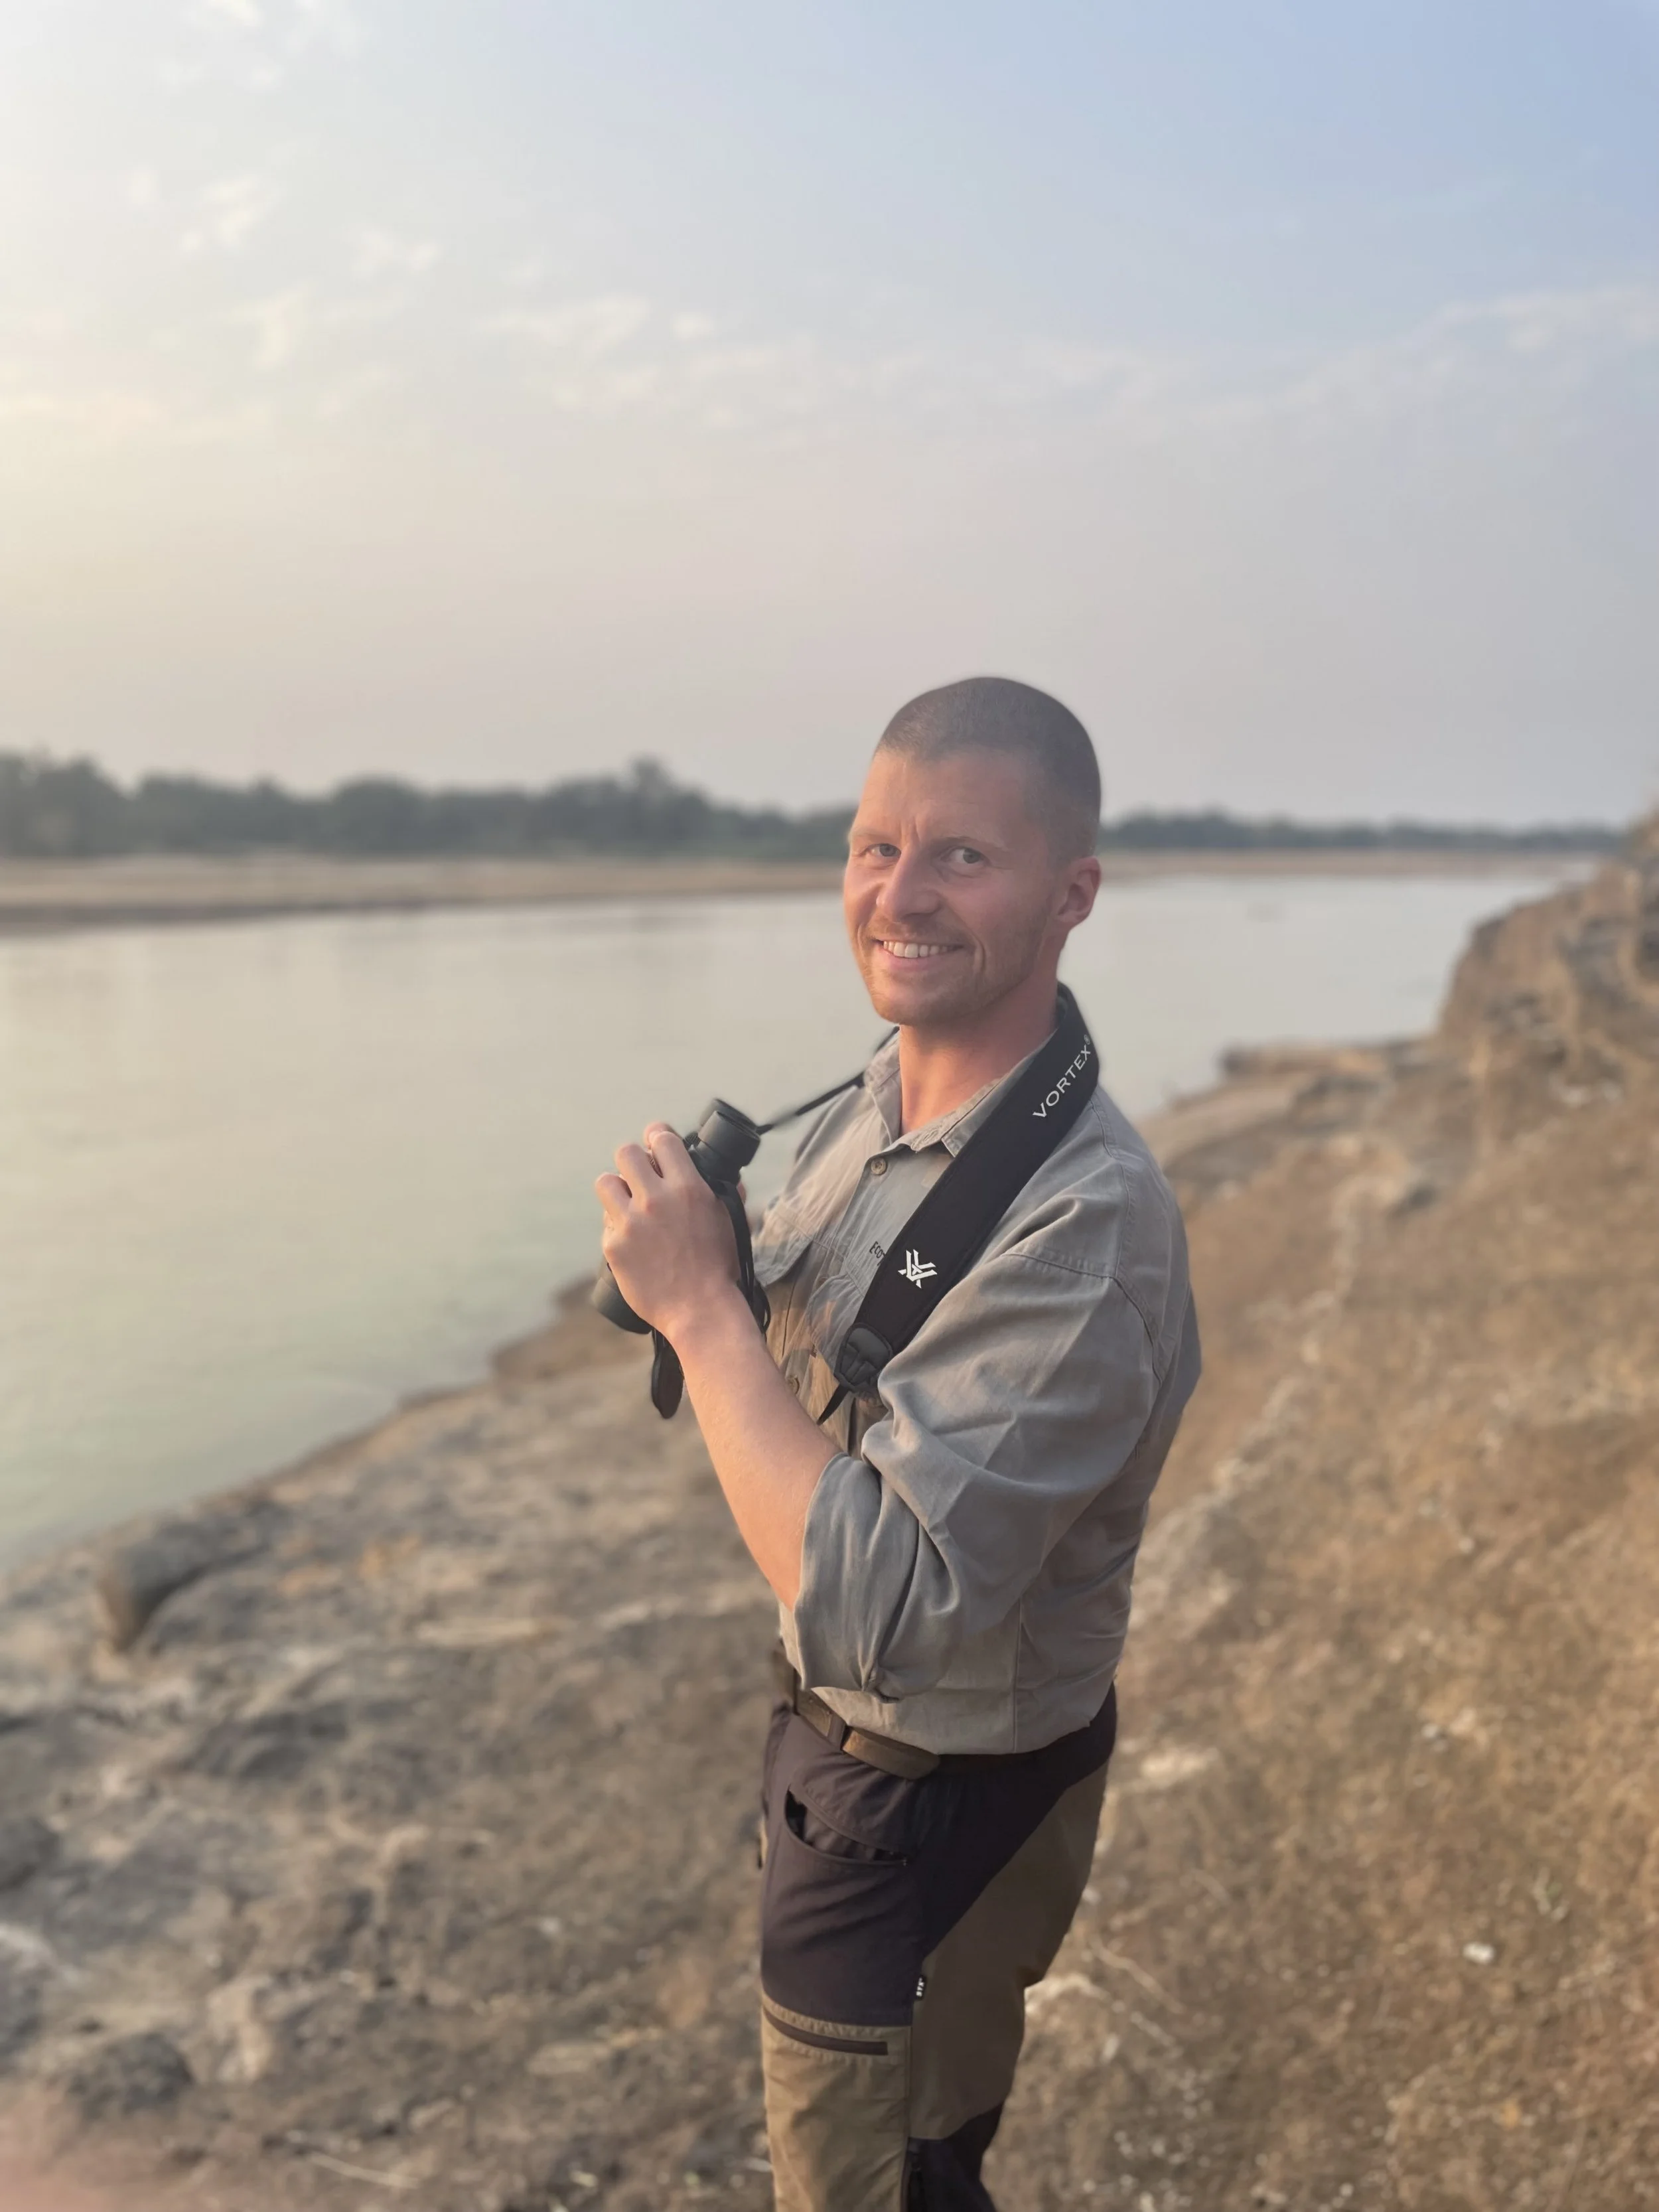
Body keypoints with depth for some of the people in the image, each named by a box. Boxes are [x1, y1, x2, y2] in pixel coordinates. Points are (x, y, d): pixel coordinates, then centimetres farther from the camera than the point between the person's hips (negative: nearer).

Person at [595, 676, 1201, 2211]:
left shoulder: (1083, 1221, -33)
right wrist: (698, 1264, -11)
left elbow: (872, 1607, -37)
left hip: (940, 1809, -8)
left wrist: (700, 1305, -31)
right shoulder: (867, 1109, -6)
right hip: (834, 1735, 8)